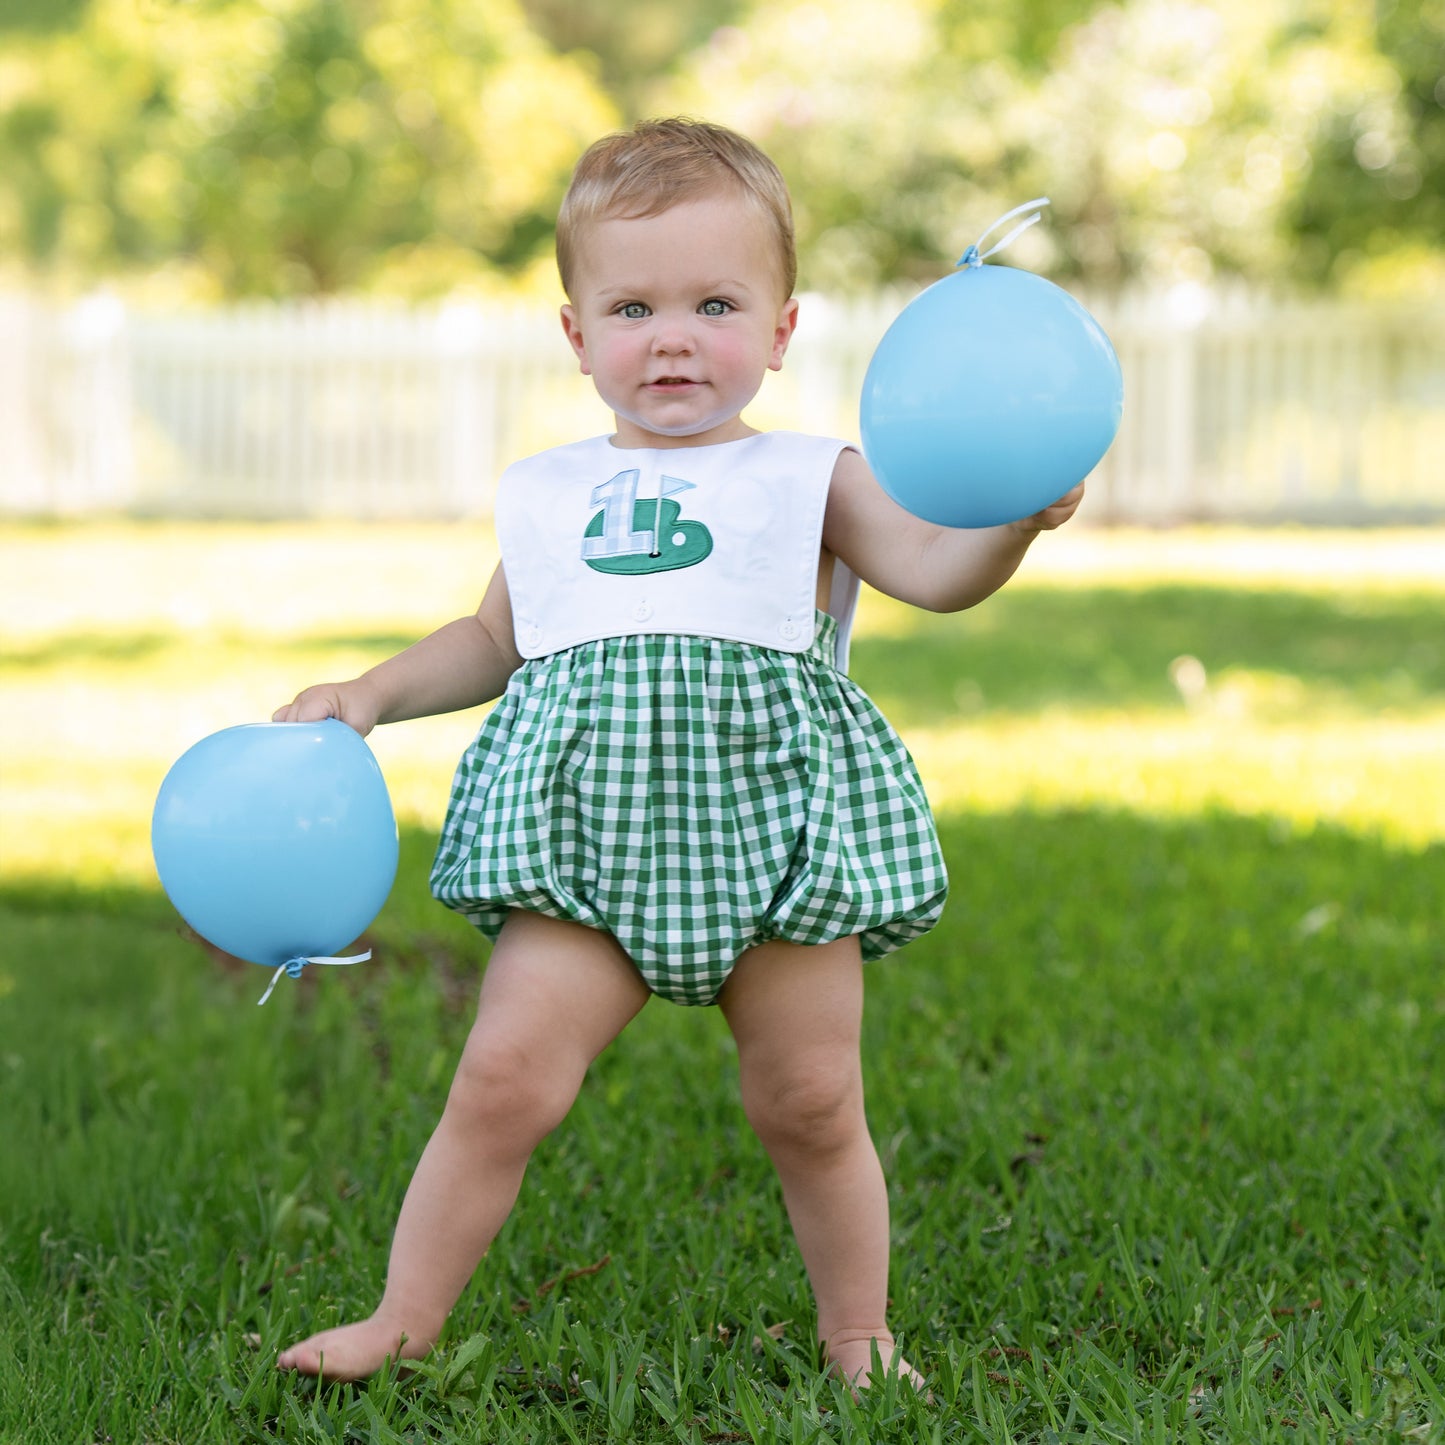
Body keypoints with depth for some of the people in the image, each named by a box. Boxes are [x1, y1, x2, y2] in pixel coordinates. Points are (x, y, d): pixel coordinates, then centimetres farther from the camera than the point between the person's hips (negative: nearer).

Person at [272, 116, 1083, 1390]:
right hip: (589, 841, 2)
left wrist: (1013, 520, -29)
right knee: (506, 1075, -9)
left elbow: (934, 572, -9)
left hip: (770, 827, -1)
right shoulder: (547, 495, 15)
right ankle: (406, 1322, 3)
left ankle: (859, 1341, 23)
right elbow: (493, 641, 28)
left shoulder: (810, 481, 6)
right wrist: (370, 696, 15)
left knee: (811, 1106, 4)